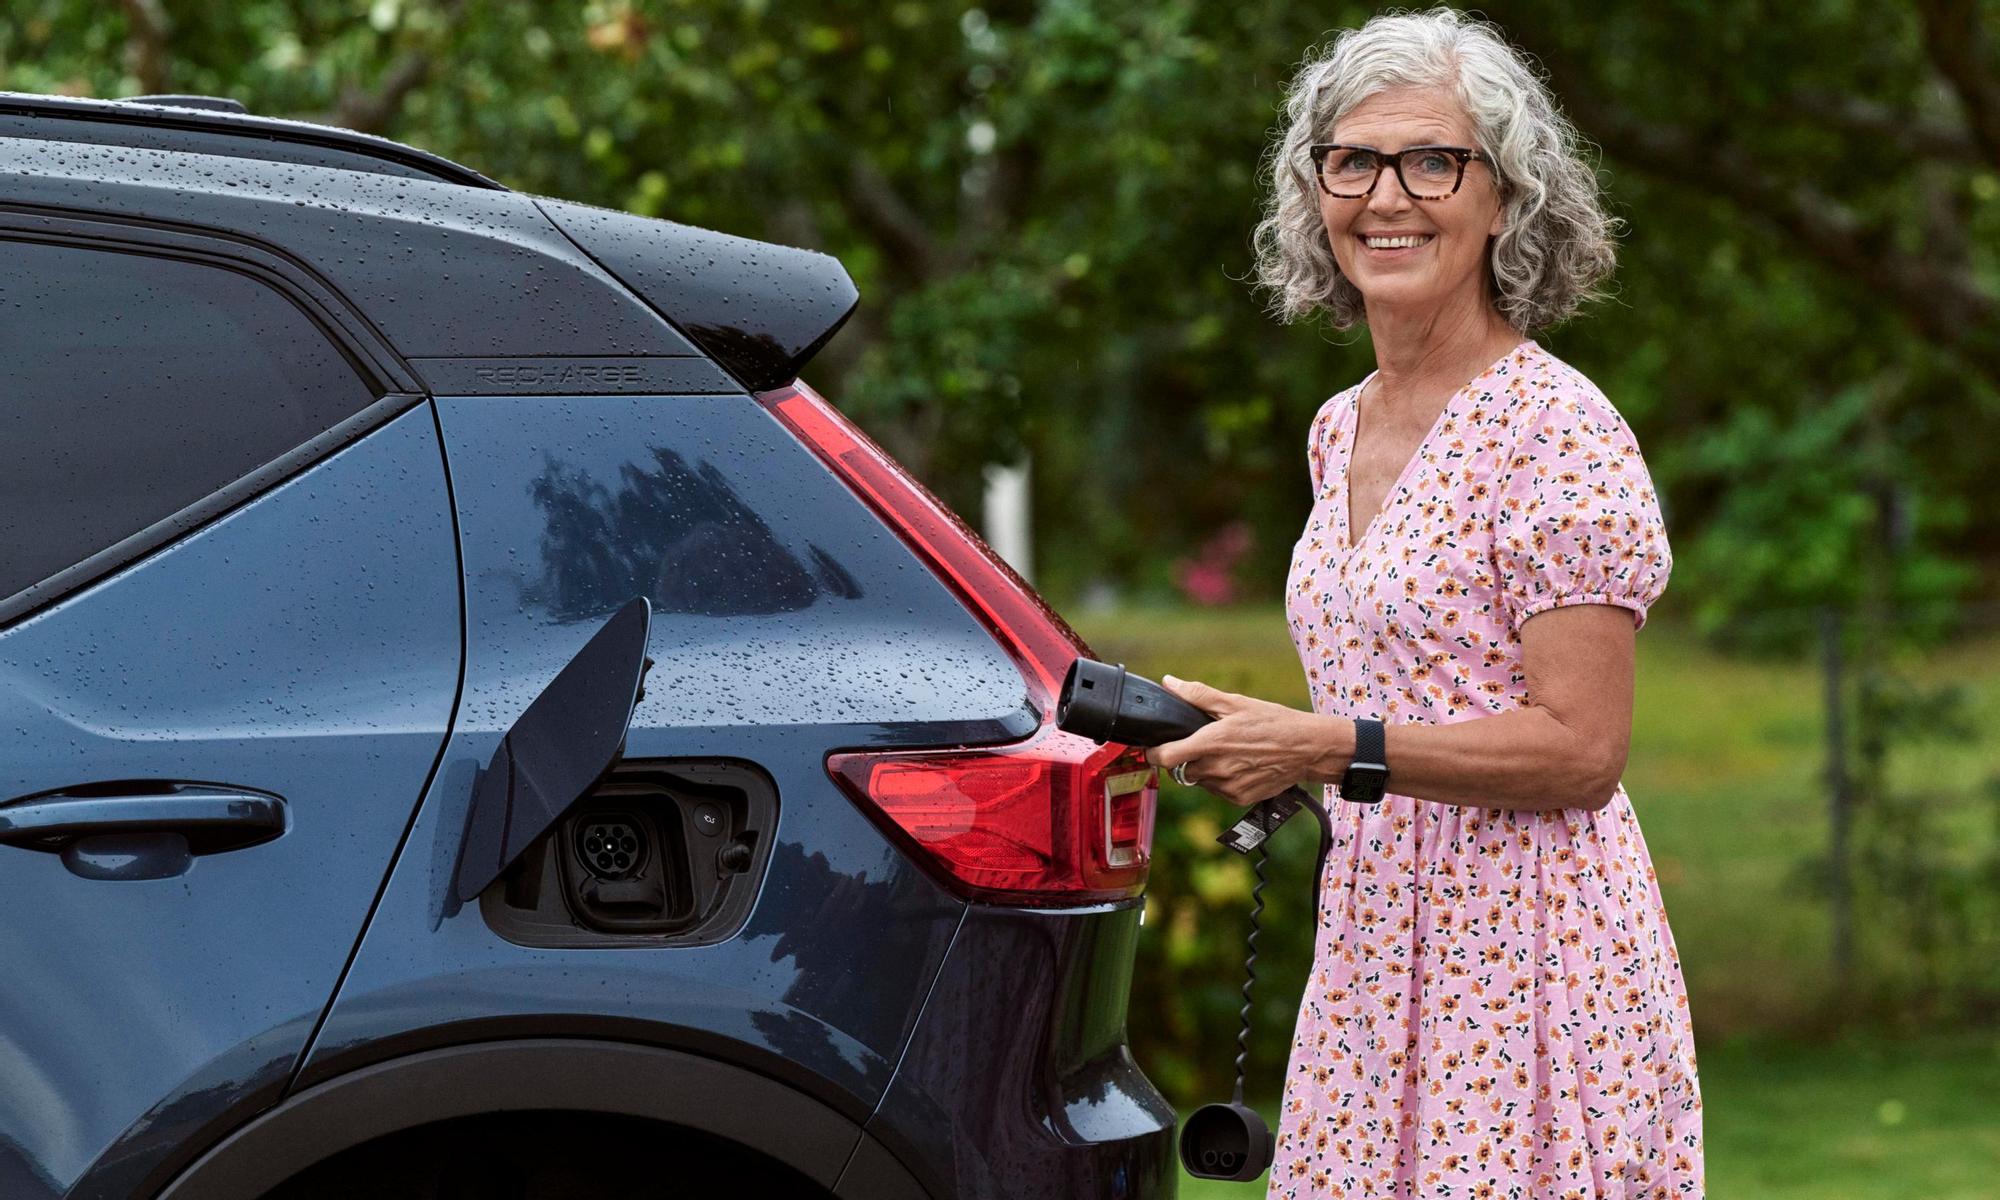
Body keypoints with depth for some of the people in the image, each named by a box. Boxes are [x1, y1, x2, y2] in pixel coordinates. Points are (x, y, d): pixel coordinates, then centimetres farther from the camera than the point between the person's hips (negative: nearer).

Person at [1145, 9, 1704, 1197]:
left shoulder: (1560, 428, -10)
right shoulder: (1340, 430, 15)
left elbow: (1579, 749, -15)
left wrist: (1326, 748, -18)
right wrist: (1258, 748, 9)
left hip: (1532, 955, -7)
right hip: (1375, 951, 7)